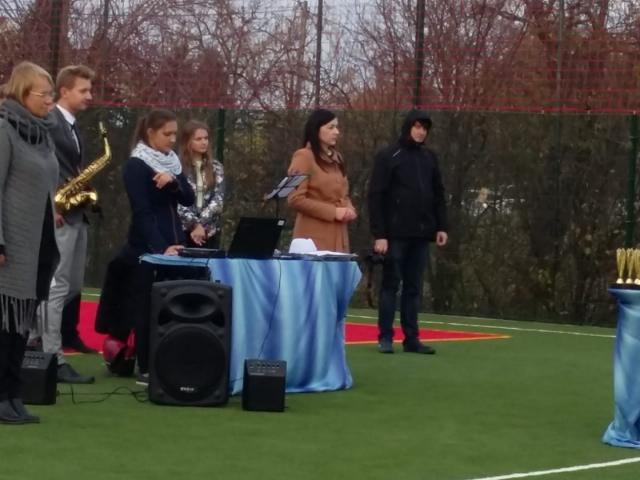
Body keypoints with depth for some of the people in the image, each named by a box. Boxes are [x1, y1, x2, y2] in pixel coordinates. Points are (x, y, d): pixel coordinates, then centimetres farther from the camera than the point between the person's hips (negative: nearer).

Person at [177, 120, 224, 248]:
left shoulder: (215, 167, 7)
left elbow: (218, 198, -3)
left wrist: (201, 224, -16)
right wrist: (195, 224, -20)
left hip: (210, 231, 3)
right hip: (184, 230, -3)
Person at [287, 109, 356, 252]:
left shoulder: (336, 158, 18)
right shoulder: (304, 157, -6)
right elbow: (295, 199, -13)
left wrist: (349, 209, 3)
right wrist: (333, 212, -15)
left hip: (337, 237, 7)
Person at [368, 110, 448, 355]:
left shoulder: (429, 158, 13)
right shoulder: (388, 157, -4)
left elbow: (439, 195, 17)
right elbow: (376, 196, -8)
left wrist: (441, 226, 6)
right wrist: (379, 234, -14)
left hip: (421, 234, 5)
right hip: (396, 233, -5)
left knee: (414, 287, 6)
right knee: (390, 285, -1)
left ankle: (411, 338, 8)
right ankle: (385, 337, 3)